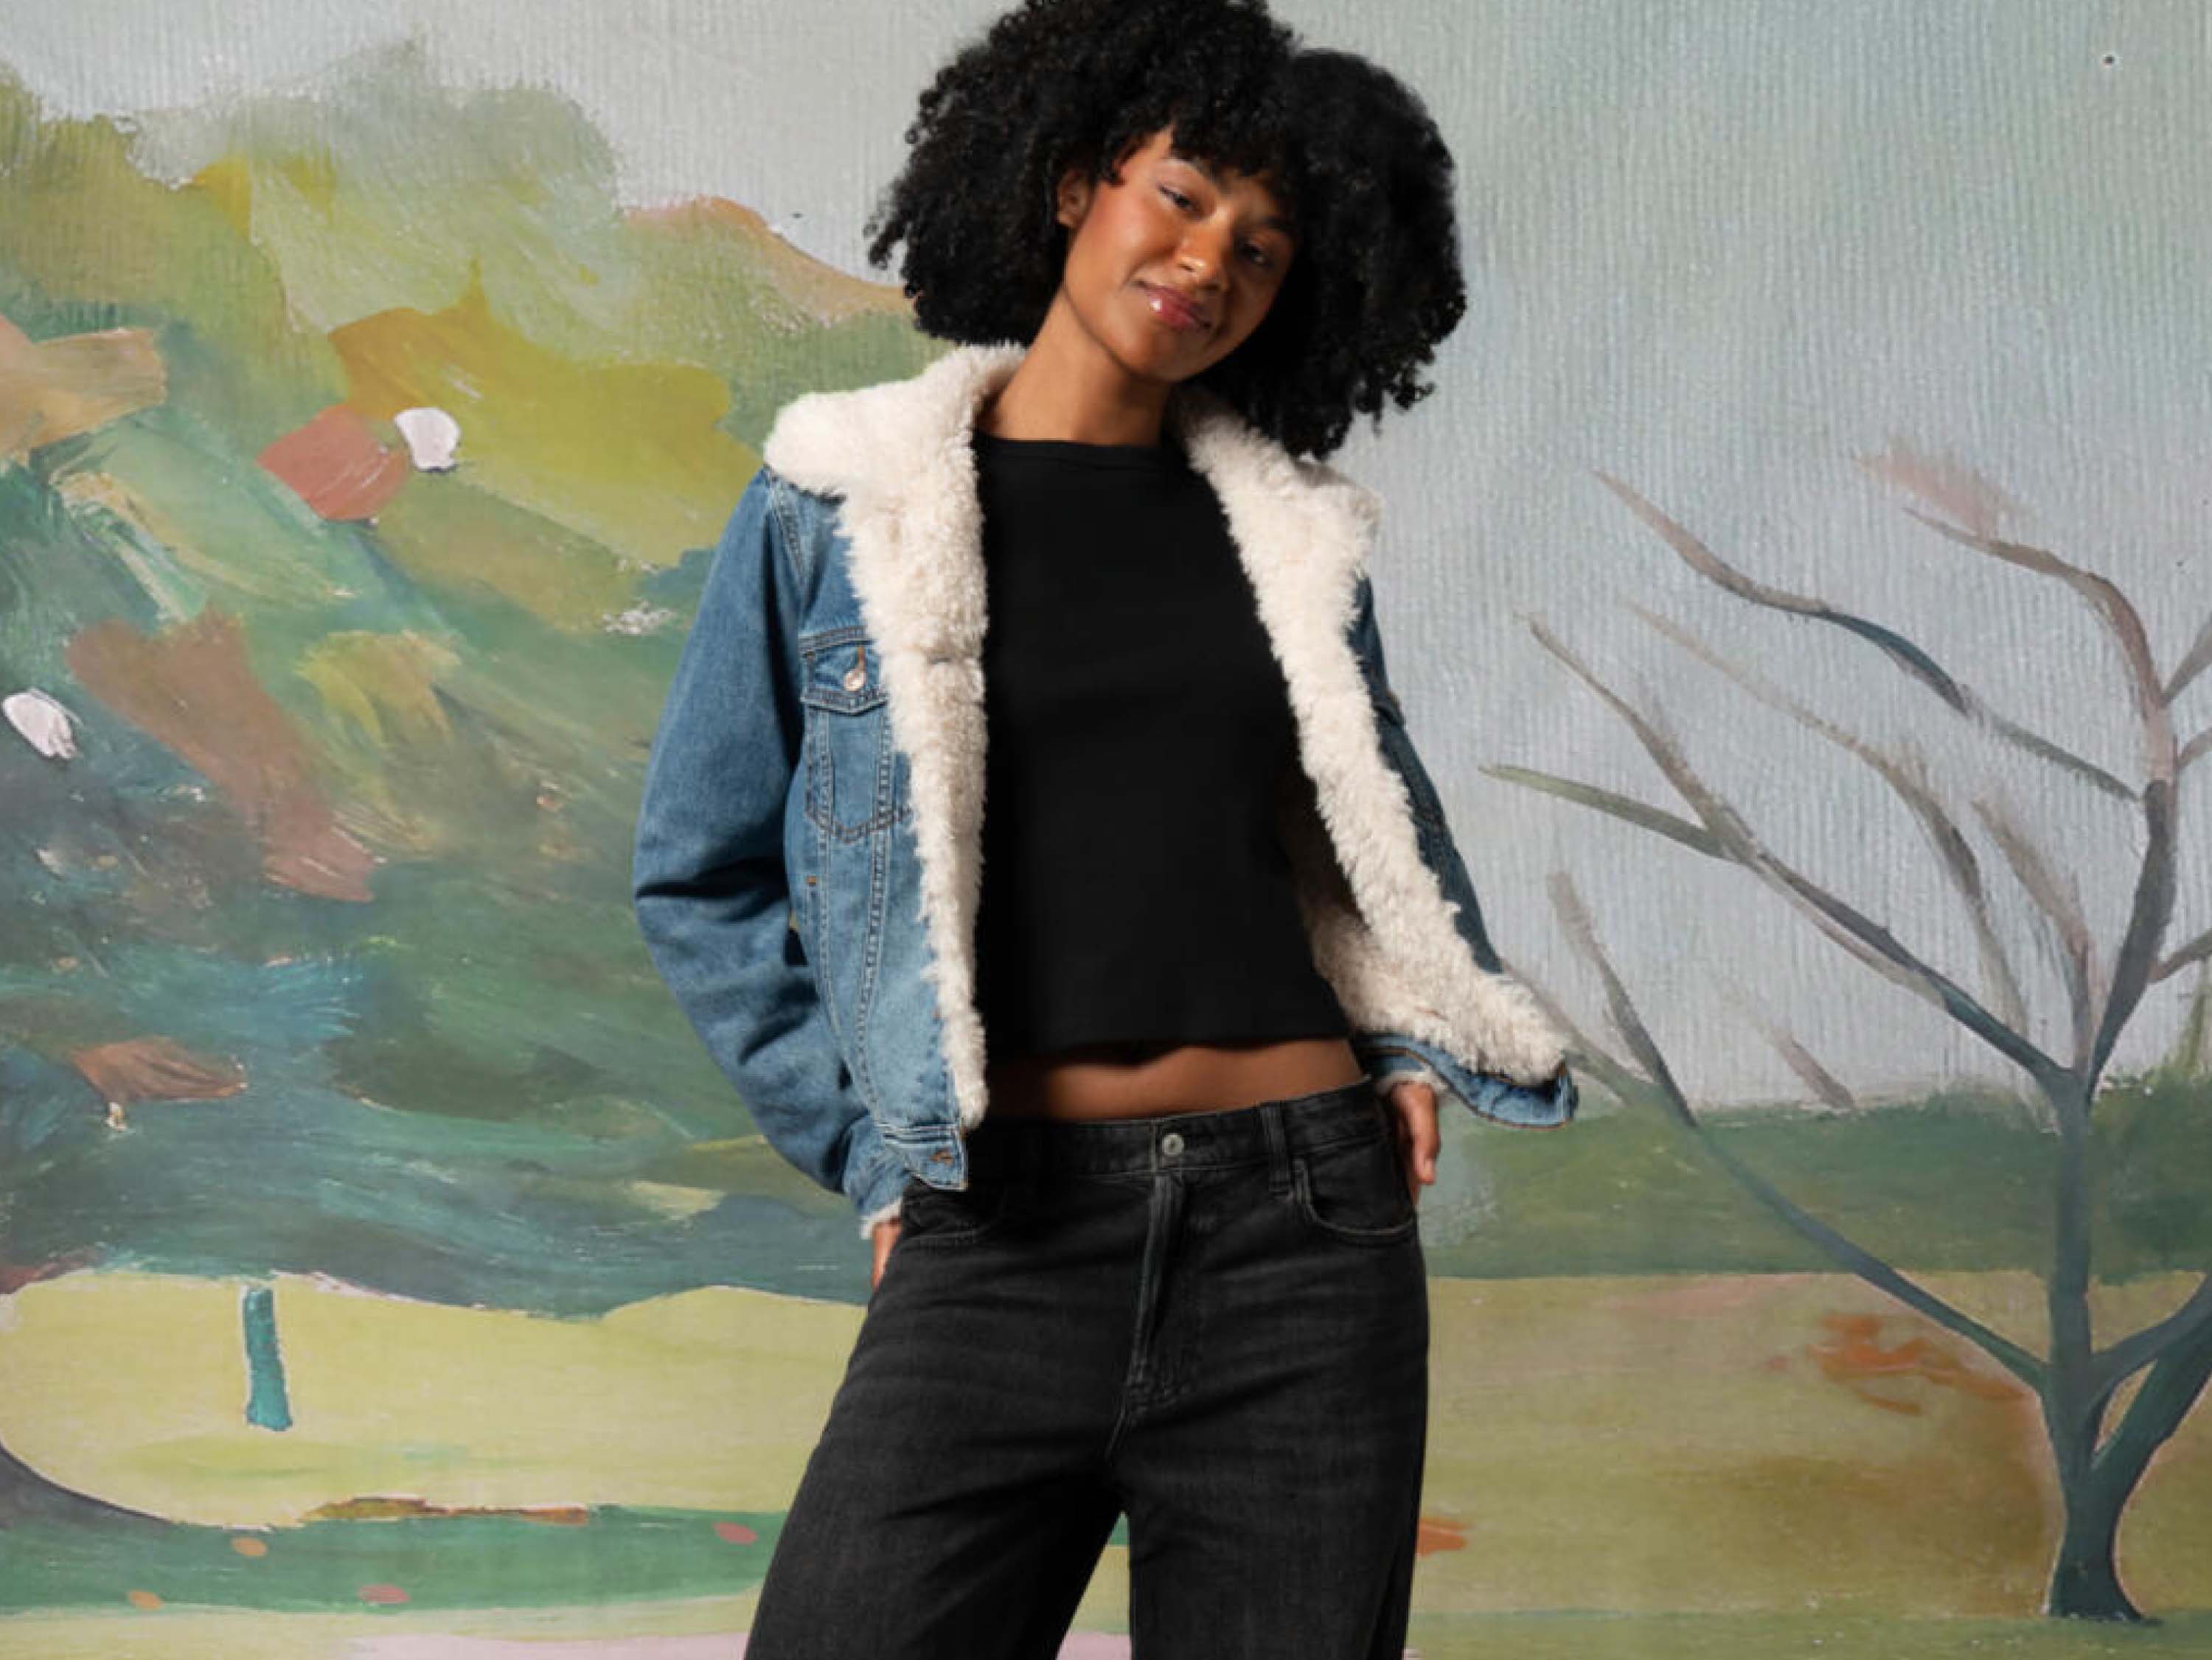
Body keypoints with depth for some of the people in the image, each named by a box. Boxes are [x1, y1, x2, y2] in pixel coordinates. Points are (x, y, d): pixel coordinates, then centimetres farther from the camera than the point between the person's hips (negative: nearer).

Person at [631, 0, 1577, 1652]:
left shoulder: (1294, 531, 10)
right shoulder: (839, 500, 3)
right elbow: (700, 872, 8)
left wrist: (1413, 1044, 10)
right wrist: (865, 1140, 2)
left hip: (1303, 1224, 3)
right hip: (1000, 1240, -2)